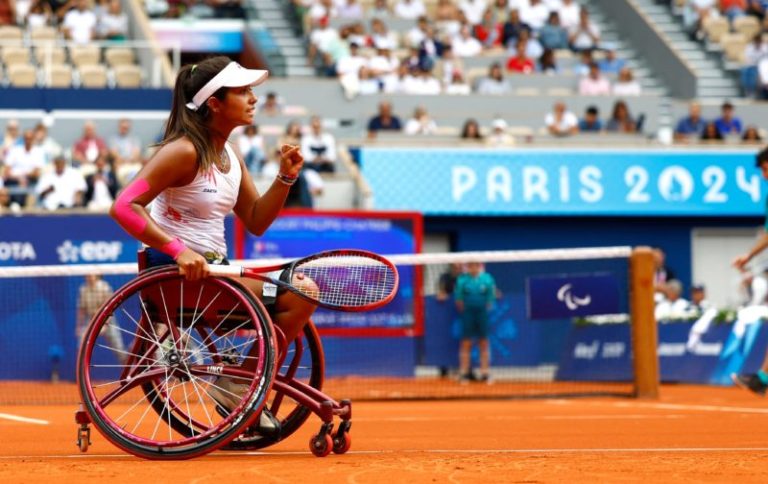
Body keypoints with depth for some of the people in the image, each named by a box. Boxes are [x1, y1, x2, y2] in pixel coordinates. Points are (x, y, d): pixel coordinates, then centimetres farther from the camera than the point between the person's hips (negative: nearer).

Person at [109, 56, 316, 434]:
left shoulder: (229, 155, 12)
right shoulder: (184, 151, -15)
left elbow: (256, 222, 16)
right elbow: (124, 207, -22)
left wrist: (286, 177, 1)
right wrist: (179, 250, -30)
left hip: (212, 268, 9)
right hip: (177, 275, -9)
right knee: (298, 296, -17)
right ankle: (235, 386, -6)